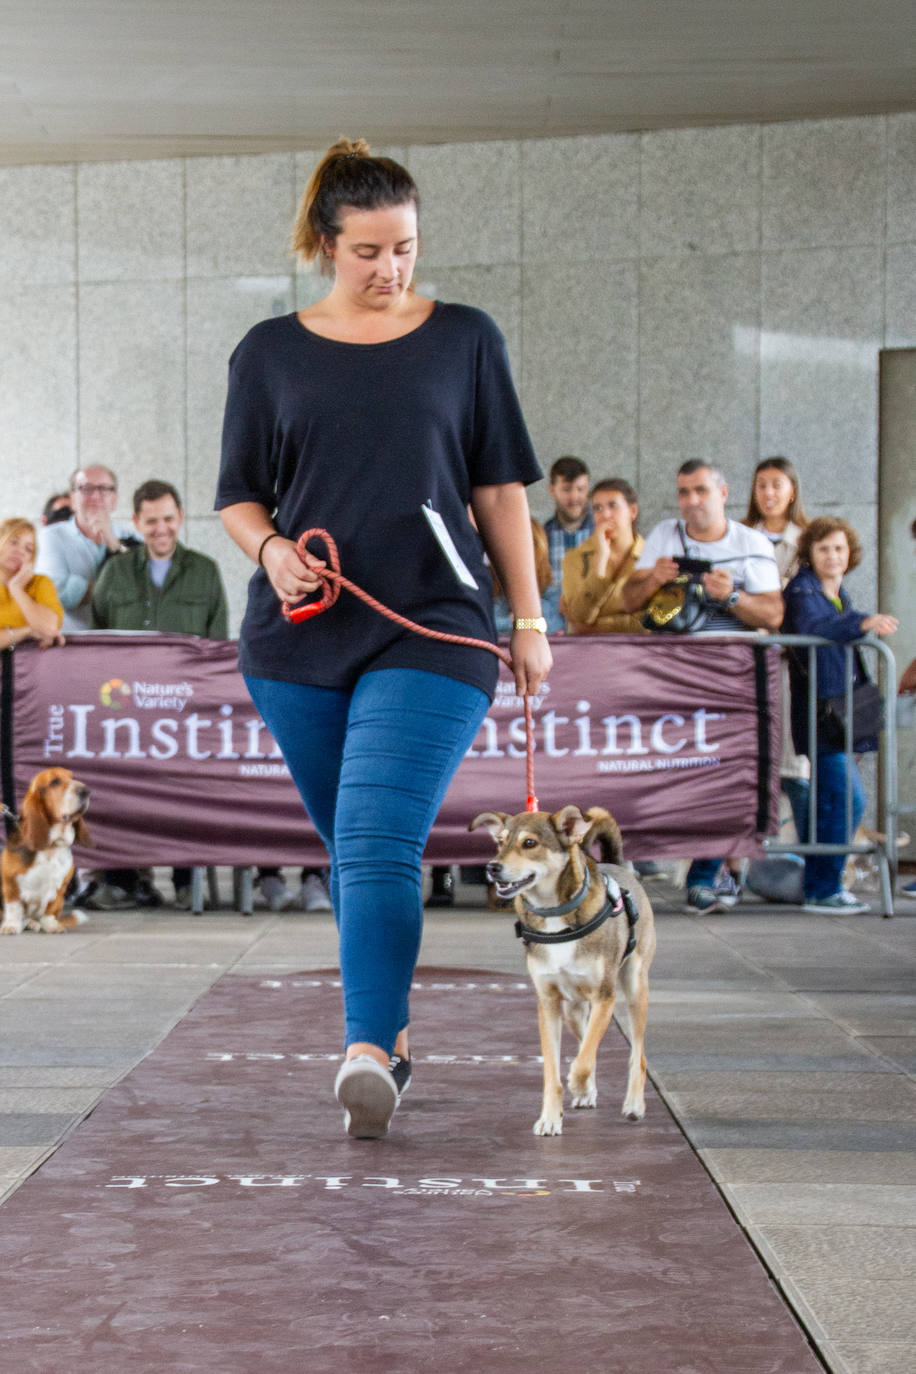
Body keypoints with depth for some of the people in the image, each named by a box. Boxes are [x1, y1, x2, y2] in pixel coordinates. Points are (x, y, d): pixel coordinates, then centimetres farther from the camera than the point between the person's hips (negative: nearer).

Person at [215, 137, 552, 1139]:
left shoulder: (463, 341, 8)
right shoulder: (270, 353, 9)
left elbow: (500, 489, 10)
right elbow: (238, 494, 11)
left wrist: (528, 619, 8)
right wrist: (272, 550, -10)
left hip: (433, 632, -2)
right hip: (300, 639, 2)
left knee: (380, 842, -17)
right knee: (350, 848, 10)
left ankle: (368, 1054, -26)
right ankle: (390, 1024, 27)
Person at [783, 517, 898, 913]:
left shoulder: (840, 594, 15)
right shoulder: (802, 590, -12)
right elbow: (810, 627, -35)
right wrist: (862, 623, -45)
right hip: (816, 711, -9)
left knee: (829, 802, 13)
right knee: (848, 799, -14)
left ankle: (819, 886, 21)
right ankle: (822, 890, -8)